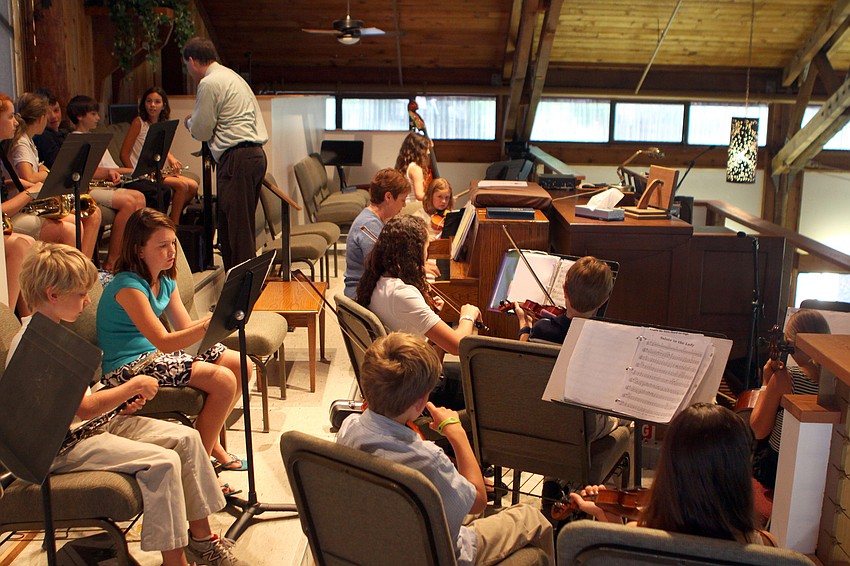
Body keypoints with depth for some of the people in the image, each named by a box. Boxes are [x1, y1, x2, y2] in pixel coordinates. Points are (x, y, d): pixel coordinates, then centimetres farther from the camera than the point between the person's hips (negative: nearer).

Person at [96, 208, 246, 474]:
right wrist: (210, 325, -41)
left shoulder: (165, 282, 6)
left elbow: (186, 327, 6)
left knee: (240, 365, 1)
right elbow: (164, 342, -29)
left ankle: (211, 442, 16)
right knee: (223, 381, -21)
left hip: (152, 353, 9)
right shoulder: (128, 286, -22)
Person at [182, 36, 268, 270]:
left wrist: (189, 121, 15)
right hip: (255, 154, 10)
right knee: (242, 226, 14)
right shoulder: (231, 76, 23)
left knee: (237, 227, -8)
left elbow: (200, 132, -5)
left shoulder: (210, 83, -8)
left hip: (237, 158, -10)